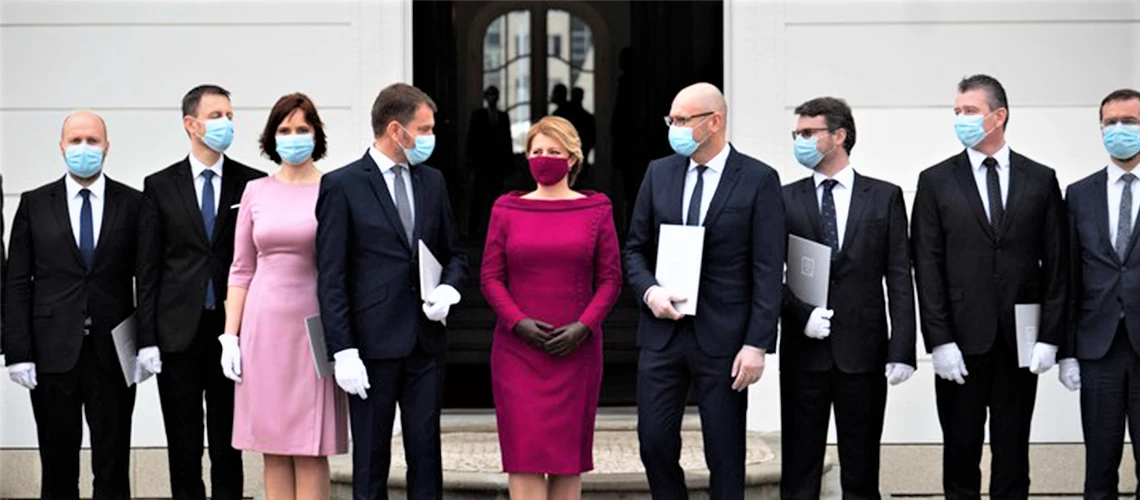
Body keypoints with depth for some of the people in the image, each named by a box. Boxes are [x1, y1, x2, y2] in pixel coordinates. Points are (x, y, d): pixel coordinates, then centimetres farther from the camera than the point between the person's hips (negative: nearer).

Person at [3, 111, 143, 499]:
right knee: (57, 466, 7)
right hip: (53, 352, 0)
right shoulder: (34, 204, 6)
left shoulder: (132, 204, 5)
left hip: (113, 352, 0)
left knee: (112, 467, 4)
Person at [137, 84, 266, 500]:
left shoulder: (253, 184, 3)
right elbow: (148, 268, 2)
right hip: (179, 333, 0)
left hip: (233, 330, 0)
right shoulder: (160, 186, 4)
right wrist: (147, 340, -4)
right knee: (183, 446, 7)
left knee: (228, 445, 7)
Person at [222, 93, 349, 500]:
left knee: (310, 449, -1)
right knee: (273, 449, 5)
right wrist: (230, 336, 5)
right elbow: (241, 270, 11)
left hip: (313, 326, -3)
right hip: (264, 327, 3)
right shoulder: (256, 191, 9)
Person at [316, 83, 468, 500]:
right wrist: (343, 352, -13)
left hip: (426, 343, 5)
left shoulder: (432, 182, 11)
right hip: (373, 345, -5)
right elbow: (331, 278, -7)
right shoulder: (342, 185, -5)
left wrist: (448, 289, -3)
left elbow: (454, 252, 20)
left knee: (426, 454, 7)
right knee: (371, 462, 4)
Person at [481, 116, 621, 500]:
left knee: (569, 450, 4)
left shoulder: (596, 210, 5)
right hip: (518, 349, 0)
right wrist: (518, 322, -12)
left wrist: (584, 326, -12)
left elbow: (610, 279, 2)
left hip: (576, 350, 0)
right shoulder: (506, 210, 6)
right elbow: (490, 278, 3)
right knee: (524, 449, -6)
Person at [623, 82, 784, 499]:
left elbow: (768, 272, -7)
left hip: (722, 337, -4)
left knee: (725, 455, 4)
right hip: (662, 332, 4)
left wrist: (757, 344, -13)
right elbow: (635, 249, 13)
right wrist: (649, 290, -8)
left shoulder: (759, 180, -4)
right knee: (655, 443, 4)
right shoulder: (659, 173, 8)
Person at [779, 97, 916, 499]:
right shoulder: (786, 199, 6)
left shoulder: (885, 197, 5)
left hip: (863, 350, 0)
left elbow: (899, 279, 1)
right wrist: (801, 313, -13)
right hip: (804, 350, 1)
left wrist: (901, 350, -6)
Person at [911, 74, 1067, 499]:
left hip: (1020, 340, 1)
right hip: (961, 341, -1)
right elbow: (927, 268, -2)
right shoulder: (936, 181, 3)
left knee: (1012, 449, 8)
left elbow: (1056, 265, 4)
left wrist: (1049, 337, -3)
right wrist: (940, 341, -9)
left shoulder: (1040, 180, 5)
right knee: (961, 448, 5)